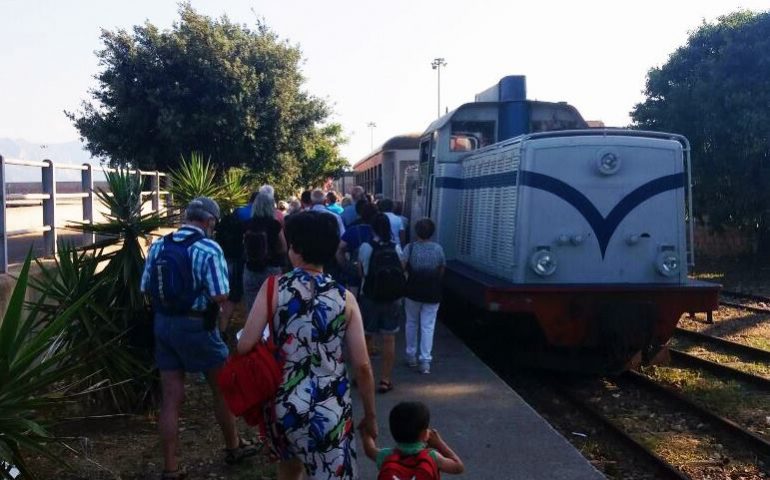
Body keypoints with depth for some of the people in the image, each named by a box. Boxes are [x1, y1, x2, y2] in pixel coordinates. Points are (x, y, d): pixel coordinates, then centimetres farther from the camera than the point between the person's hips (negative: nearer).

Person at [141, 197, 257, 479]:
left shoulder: (158, 246, 3)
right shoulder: (209, 249, -15)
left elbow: (146, 289, 6)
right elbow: (221, 297, -20)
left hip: (163, 324, 5)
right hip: (196, 326, -5)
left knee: (171, 397, 9)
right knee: (223, 387, 16)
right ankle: (233, 447, 32)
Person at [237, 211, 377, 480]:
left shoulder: (274, 287, -6)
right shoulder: (345, 298, -4)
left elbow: (245, 346, -12)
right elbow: (362, 366, -5)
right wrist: (370, 415, 7)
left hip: (282, 405, 2)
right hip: (330, 412, -1)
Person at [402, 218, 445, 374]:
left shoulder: (410, 248, -7)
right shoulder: (438, 249, -1)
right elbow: (442, 271, 7)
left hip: (413, 292, 0)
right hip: (432, 293, 1)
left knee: (411, 323, 17)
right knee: (428, 326, 2)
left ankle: (411, 355, 23)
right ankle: (425, 360, -3)